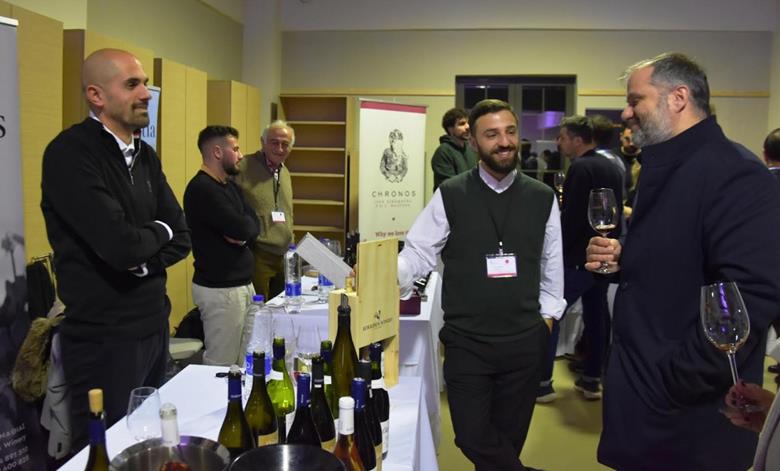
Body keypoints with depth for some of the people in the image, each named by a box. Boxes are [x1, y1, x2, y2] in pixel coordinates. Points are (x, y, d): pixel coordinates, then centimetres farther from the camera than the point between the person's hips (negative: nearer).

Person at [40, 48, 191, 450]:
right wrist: (158, 231, -6)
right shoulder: (70, 154, -16)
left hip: (154, 324, 7)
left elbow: (181, 238, 7)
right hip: (104, 337, -7)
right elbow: (121, 245, -26)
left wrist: (143, 261, -13)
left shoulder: (145, 155, 10)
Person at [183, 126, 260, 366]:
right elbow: (243, 228, -22)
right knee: (221, 365, -2)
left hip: (242, 283, 9)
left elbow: (254, 226, 6)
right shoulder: (201, 189, -16)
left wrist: (241, 233, -14)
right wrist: (241, 228, 0)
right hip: (220, 289, -9)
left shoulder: (230, 186, 15)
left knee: (240, 361, 12)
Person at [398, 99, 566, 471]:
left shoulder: (542, 198, 3)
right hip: (466, 343, -2)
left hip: (525, 343, 2)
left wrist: (547, 314, 8)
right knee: (473, 439, 3)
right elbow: (418, 253, -7)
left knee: (508, 440, 16)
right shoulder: (450, 196, -5)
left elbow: (553, 263, 10)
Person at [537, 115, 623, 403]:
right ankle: (592, 380, 21)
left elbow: (571, 217, -18)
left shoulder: (580, 168, -16)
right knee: (596, 315, 14)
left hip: (579, 257, -9)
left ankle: (543, 383, -1)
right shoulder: (612, 168, 11)